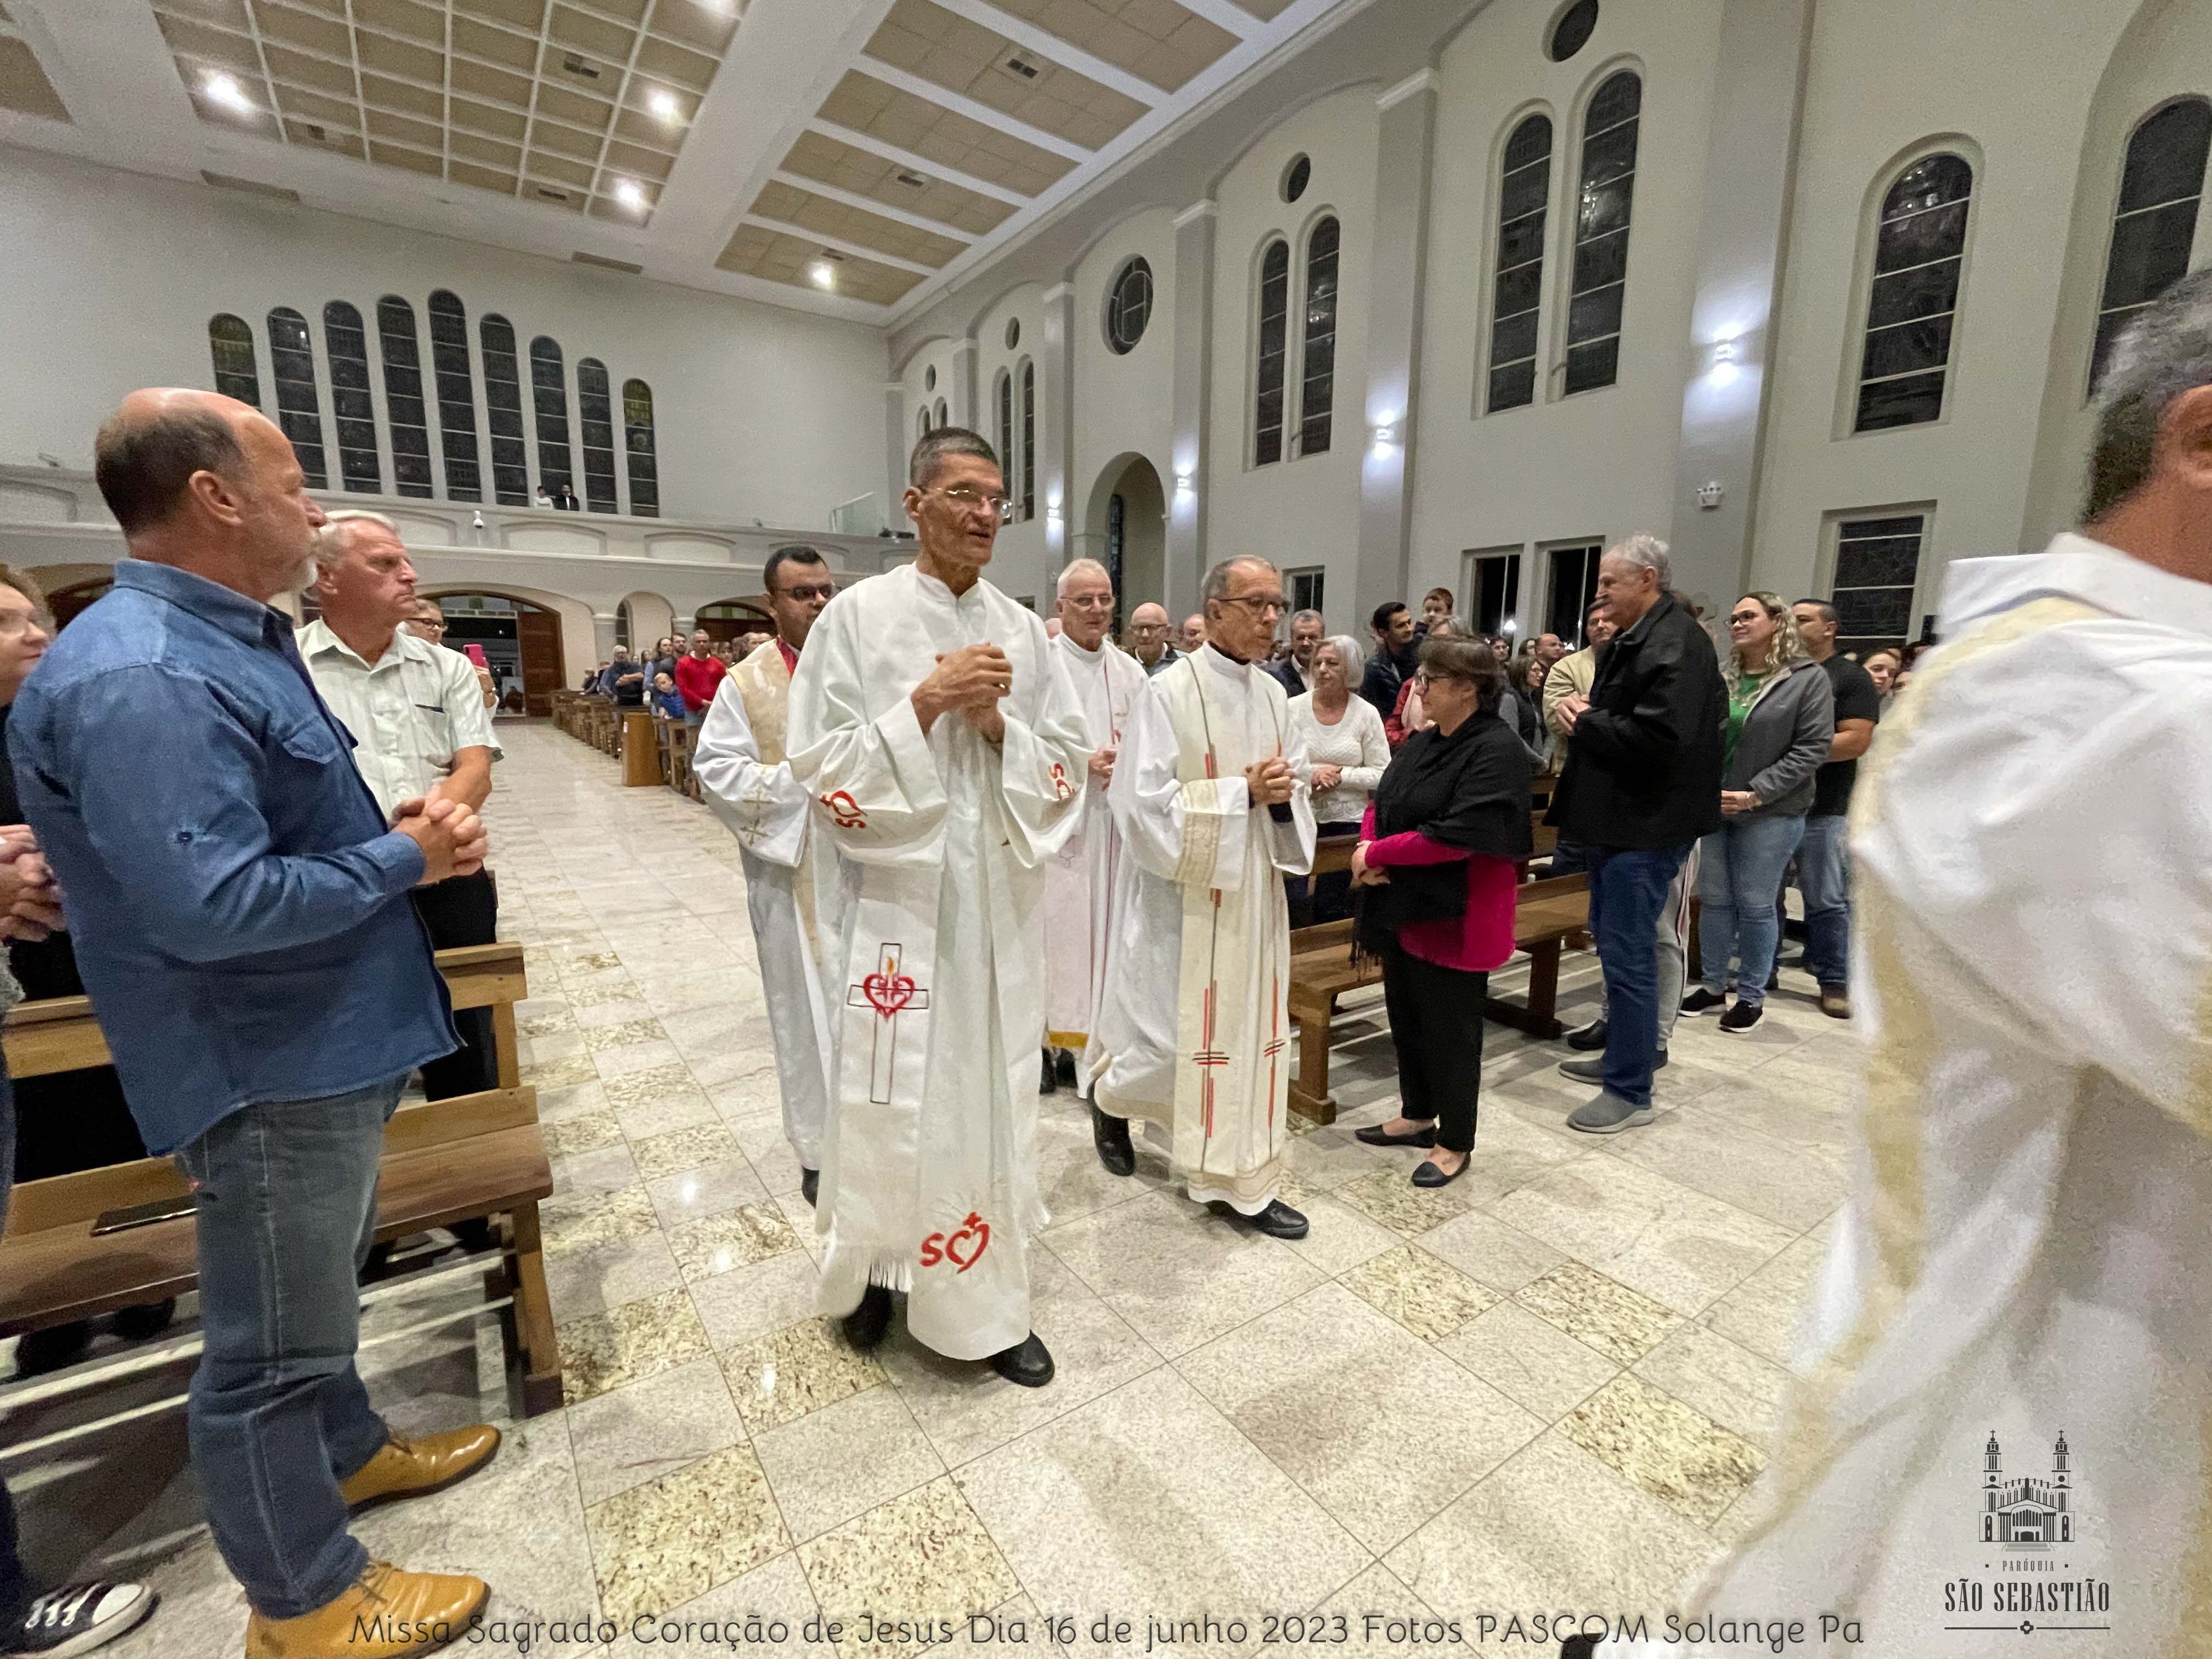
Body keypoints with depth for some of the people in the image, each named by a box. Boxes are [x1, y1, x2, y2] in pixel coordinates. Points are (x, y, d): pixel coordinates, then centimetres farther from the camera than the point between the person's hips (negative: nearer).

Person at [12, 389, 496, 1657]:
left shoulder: (236, 640, 9)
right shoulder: (139, 680, -24)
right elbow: (212, 903, -31)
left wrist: (399, 825, 1)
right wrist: (405, 862, -19)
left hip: (330, 1042, 10)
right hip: (269, 1071, -10)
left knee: (319, 1287, 28)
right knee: (270, 1346, 9)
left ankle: (347, 1447, 50)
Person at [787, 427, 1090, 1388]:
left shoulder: (1021, 630, 7)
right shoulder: (858, 615, -3)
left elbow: (1068, 766, 5)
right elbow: (820, 766, -7)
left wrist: (997, 723, -12)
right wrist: (925, 703, -17)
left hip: (1001, 903, 3)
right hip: (899, 899, -3)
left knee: (993, 1093, 10)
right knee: (889, 1101, 7)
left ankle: (987, 1302, 29)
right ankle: (876, 1270, 36)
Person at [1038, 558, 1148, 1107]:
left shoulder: (1130, 673, 10)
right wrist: (1084, 763, -15)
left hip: (1112, 823, 5)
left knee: (1105, 929, 8)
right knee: (1053, 927, -1)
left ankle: (1090, 1042, 20)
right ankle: (1042, 1040, 14)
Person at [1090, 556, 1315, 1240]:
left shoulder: (1273, 694, 8)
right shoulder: (1169, 692, -13)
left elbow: (1297, 786, 13)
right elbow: (1147, 804, -19)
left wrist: (1282, 795, -11)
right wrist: (1242, 792, -20)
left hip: (1255, 891, 7)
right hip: (1185, 895, -6)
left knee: (1251, 1027, 11)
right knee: (1175, 1033, 3)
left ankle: (1244, 1183, 27)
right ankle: (1114, 1096, 38)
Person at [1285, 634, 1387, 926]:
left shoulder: (1365, 713, -3)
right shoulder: (1294, 708, -3)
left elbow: (1381, 774, -2)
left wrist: (1340, 775, -14)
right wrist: (1308, 777, -17)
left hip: (1346, 820, 0)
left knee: (1332, 906, 11)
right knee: (1292, 900, -3)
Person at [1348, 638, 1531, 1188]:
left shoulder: (1498, 751, -17)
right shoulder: (1420, 743, 9)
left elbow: (1456, 835, -25)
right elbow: (1381, 805, 11)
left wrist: (1375, 854, -17)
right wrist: (1368, 848, -11)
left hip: (1455, 915, -8)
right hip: (1403, 906, 8)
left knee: (1449, 1028, 6)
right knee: (1406, 1016, 18)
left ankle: (1455, 1143, 24)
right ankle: (1417, 1115, 38)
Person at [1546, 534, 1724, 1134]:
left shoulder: (1676, 644, -16)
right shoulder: (1633, 639, 15)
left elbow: (1658, 737, -28)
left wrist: (1586, 723, -14)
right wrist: (1584, 711, 1)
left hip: (1645, 825, -10)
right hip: (1616, 817, 11)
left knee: (1627, 952, -4)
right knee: (1611, 941, 18)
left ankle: (1630, 1091, 8)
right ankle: (1621, 1055, 33)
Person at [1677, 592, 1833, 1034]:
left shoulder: (1808, 678, -4)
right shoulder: (1720, 677, 6)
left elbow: (1812, 748, -10)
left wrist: (1756, 794, -16)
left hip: (1771, 813, -4)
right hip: (1714, 808, 4)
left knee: (1755, 905, 3)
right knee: (1714, 900, 9)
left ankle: (1752, 995, 18)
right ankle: (1713, 985, 23)